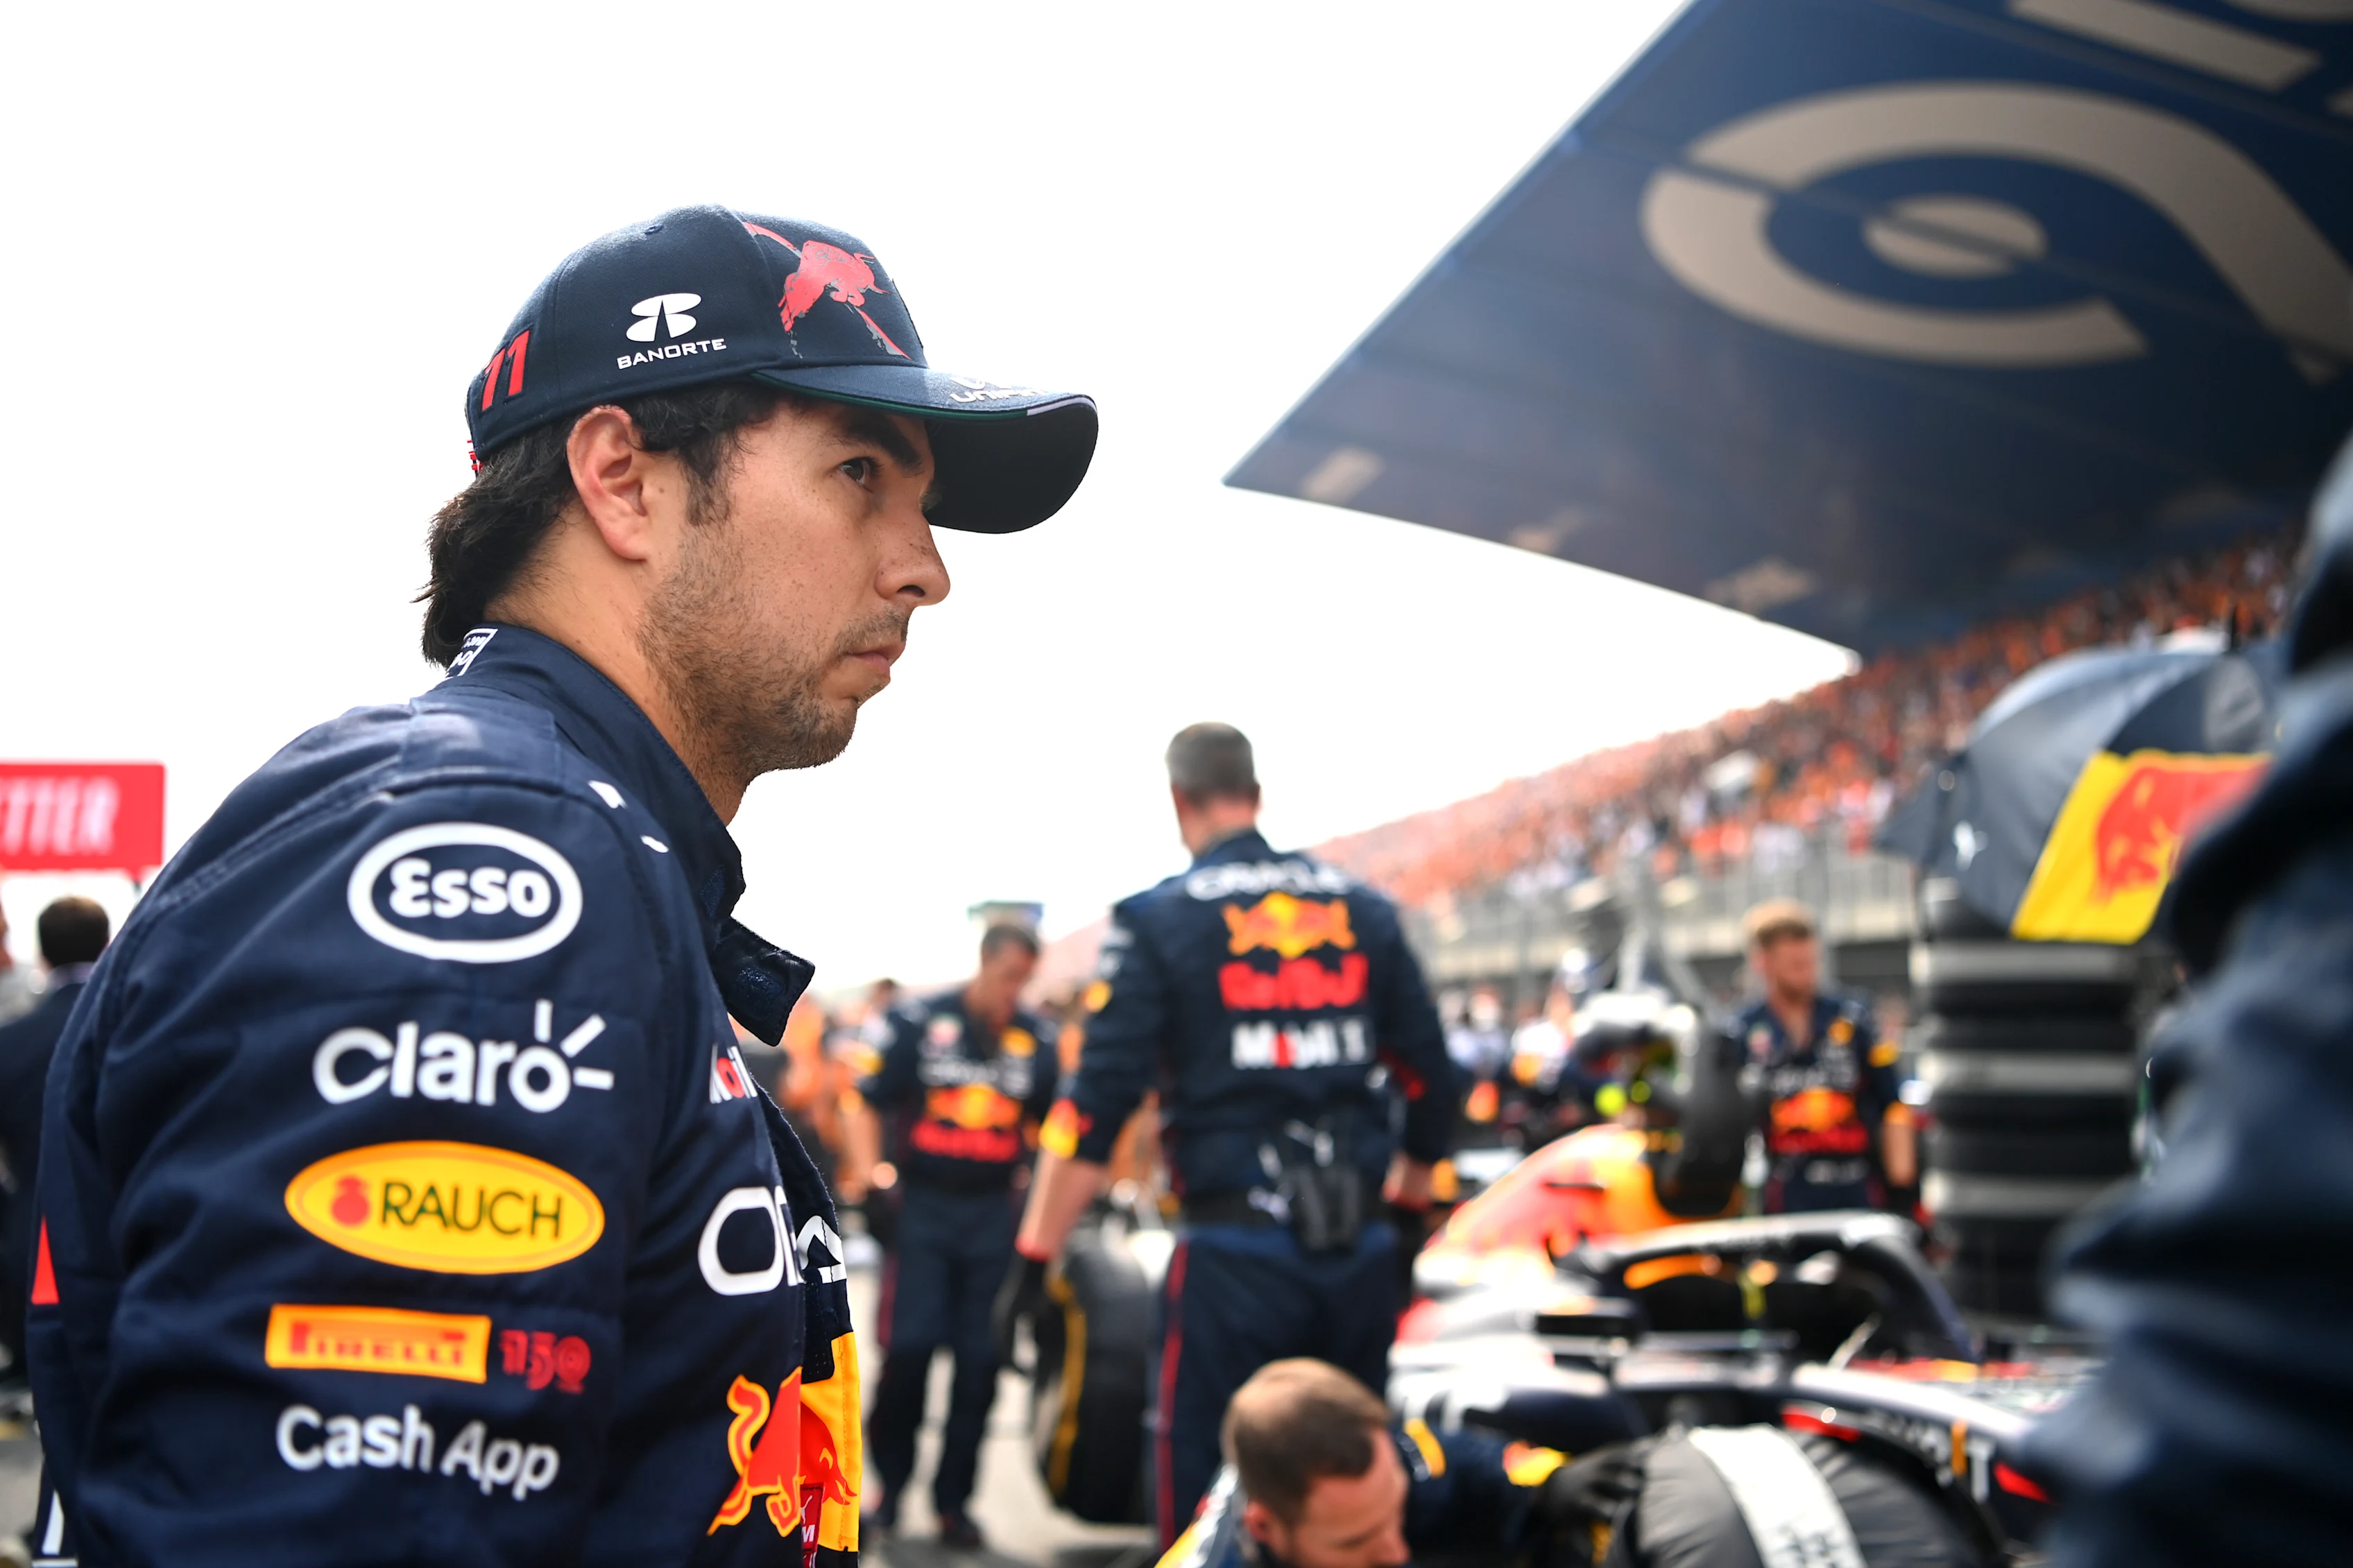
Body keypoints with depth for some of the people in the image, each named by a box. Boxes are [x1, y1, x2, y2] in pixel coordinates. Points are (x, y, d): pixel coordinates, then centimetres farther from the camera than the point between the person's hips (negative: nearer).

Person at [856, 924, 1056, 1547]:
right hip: (922, 1206, -2)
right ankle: (889, 1484, 12)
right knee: (908, 1348, -9)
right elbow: (870, 1098, -1)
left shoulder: (1036, 1039, 7)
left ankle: (953, 1500, 14)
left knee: (980, 1361, 2)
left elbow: (1049, 1122, 17)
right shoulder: (920, 1021, -1)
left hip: (995, 1212, 3)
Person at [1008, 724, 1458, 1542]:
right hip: (1364, 1253, 4)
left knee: (1205, 1500, 4)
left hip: (1235, 1252, -4)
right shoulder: (1365, 911, 9)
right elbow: (1431, 1083, 11)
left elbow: (1097, 1104, -9)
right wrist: (1407, 1207, 25)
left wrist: (1035, 1257, -5)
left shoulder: (1155, 920, -3)